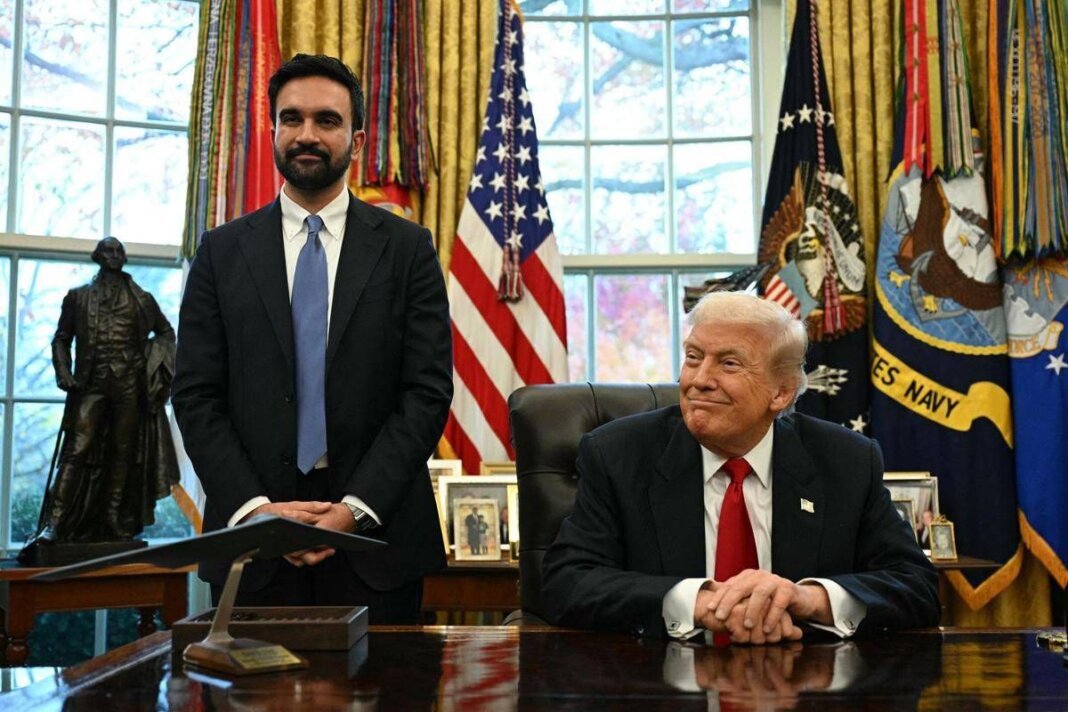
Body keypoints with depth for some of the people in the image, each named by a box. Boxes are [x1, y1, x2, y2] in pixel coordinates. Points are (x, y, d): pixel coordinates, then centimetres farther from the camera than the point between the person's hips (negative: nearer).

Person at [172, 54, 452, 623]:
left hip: (375, 533, -1)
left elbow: (428, 391, -3)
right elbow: (195, 395, 2)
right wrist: (254, 508, -10)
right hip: (251, 536, 1)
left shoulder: (408, 248, 3)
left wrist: (357, 507, -12)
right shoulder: (222, 251, 7)